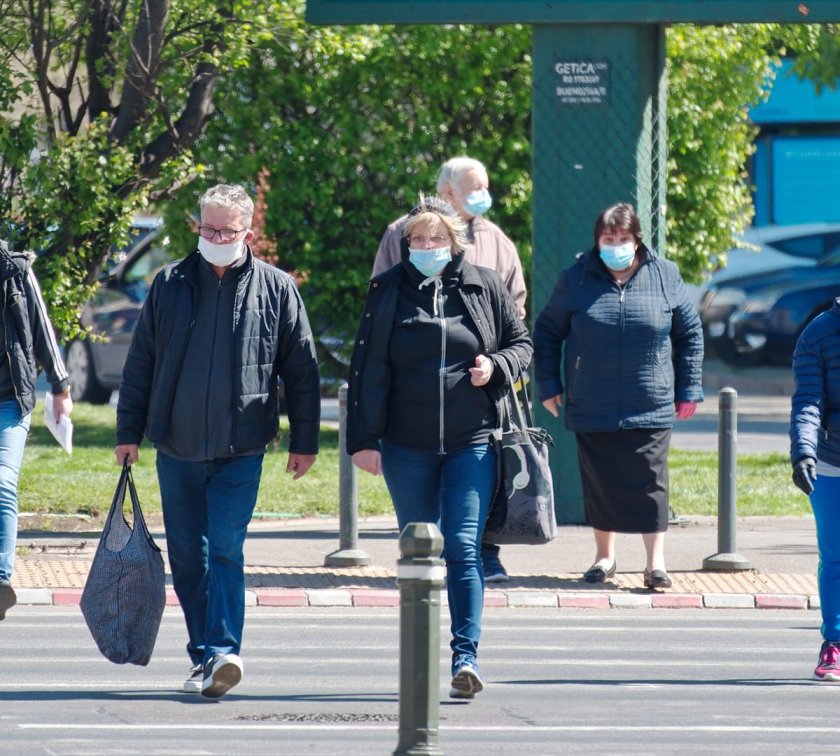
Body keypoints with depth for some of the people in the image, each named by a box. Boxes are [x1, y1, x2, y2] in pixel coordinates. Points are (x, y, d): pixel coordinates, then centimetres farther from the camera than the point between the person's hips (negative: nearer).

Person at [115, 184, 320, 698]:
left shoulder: (276, 289, 2)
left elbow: (301, 371, 6)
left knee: (225, 549, -14)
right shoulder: (170, 285, 6)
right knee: (187, 556, 6)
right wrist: (129, 431, 9)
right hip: (177, 445, 3)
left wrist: (305, 442, 5)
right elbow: (140, 363, 11)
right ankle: (207, 656, 16)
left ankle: (221, 652, -18)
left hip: (241, 448, -3)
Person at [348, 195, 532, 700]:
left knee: (463, 548, -10)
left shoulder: (484, 287, 3)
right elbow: (368, 369, 2)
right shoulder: (388, 292, 3)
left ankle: (466, 654, -13)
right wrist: (363, 440, -3)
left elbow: (523, 343, 13)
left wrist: (496, 366, -10)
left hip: (472, 442, -1)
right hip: (406, 446, 1)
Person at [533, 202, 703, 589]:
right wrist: (549, 386, 5)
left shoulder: (664, 277, 2)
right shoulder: (576, 279, 1)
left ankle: (656, 562, -3)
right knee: (599, 482, 7)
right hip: (591, 409, 1)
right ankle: (604, 556, 20)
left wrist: (689, 390, 7)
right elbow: (547, 332, 11)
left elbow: (690, 334, 10)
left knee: (649, 483, -5)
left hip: (650, 407, -1)